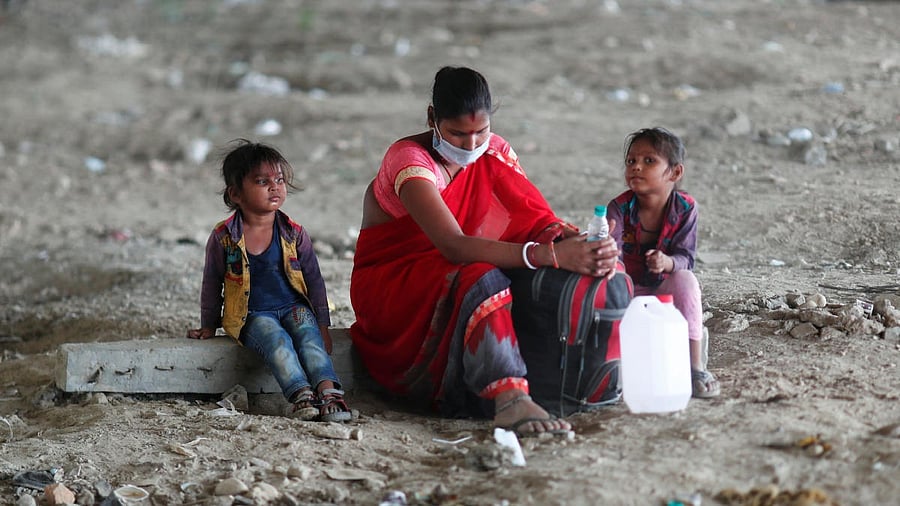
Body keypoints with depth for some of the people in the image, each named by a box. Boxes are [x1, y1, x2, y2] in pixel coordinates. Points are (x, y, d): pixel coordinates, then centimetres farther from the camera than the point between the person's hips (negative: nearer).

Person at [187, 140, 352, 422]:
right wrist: (208, 326, 14)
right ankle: (300, 394, -48)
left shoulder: (294, 234, 2)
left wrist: (323, 325, 6)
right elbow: (212, 284, 10)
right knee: (276, 339, -31)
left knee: (309, 334, -29)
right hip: (251, 315, -2)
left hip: (293, 307, 2)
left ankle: (328, 389, -47)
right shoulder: (223, 237, -3)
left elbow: (314, 280, 9)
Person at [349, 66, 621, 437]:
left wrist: (577, 243, -34)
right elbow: (454, 246, -35)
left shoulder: (494, 152, 1)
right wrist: (550, 255, -45)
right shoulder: (408, 159, -21)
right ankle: (510, 401, -56)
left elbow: (538, 219, -8)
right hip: (390, 288, -7)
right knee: (479, 277, -37)